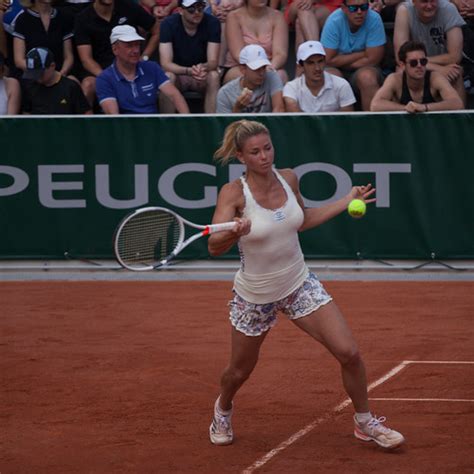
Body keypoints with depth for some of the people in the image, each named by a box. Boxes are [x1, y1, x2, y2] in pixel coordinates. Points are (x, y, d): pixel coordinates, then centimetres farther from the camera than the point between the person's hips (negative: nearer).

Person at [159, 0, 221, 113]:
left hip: (202, 76, 1)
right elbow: (165, 63, -22)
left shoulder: (212, 23, -13)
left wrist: (203, 68, -42)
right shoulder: (168, 24, -16)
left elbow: (213, 62, -17)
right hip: (178, 73, -1)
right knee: (168, 76, -33)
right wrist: (189, 71, -41)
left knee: (214, 76, -31)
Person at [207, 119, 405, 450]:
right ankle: (223, 410, 49)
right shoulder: (234, 193, -22)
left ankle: (366, 423, 12)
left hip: (300, 285, 3)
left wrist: (347, 202, 9)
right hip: (254, 296, -3)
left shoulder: (288, 178, -7)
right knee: (240, 371, 14)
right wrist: (235, 232, -50)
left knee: (349, 352, -8)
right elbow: (214, 247, -29)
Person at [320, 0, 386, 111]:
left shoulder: (374, 19, -16)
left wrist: (341, 62, -10)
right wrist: (361, 54, -14)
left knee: (367, 77, -33)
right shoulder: (334, 21, -16)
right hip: (338, 71, 0)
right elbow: (328, 61, -18)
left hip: (364, 69, 0)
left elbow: (372, 59, -15)